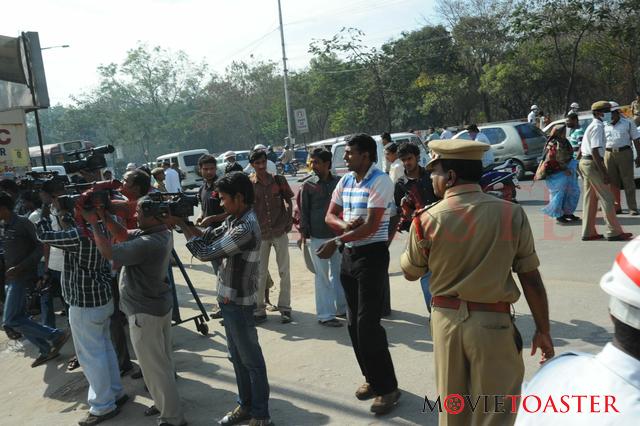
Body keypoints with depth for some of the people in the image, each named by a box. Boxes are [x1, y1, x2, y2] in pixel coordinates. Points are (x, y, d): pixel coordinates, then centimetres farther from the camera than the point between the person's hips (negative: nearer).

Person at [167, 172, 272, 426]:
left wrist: (181, 225, -12)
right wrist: (182, 221, -3)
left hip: (239, 302, -9)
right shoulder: (235, 219, 5)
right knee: (237, 357, 20)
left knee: (251, 360, 5)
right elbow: (209, 237, 10)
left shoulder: (246, 227, -25)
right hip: (230, 299, 9)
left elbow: (205, 253, -23)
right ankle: (245, 405, 35)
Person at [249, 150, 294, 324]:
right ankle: (259, 309, 17)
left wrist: (289, 220, -3)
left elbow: (288, 201, 8)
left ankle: (284, 307, 18)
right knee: (260, 273, 7)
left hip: (280, 231, 0)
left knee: (284, 271, 6)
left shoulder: (278, 180, 0)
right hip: (260, 234, 0)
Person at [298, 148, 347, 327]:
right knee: (323, 276, 3)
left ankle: (341, 307, 30)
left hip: (338, 235, 3)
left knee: (339, 274, 14)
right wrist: (304, 233, -5)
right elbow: (303, 210, -1)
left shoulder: (338, 182, 4)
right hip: (318, 237, -3)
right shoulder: (308, 185, -3)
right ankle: (325, 315, 11)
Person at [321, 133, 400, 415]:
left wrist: (336, 241, -19)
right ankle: (371, 378, 28)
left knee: (368, 323, -9)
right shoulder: (345, 182, 10)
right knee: (354, 322, 13)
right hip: (349, 254, 8)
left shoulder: (380, 181, -14)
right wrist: (345, 225, -12)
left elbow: (371, 226, -20)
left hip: (372, 254, -8)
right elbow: (330, 216, 10)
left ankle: (387, 387, 4)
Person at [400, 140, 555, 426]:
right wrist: (543, 330, 5)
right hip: (494, 322, -1)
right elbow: (531, 278, -6)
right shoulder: (511, 214, -11)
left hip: (446, 319, 2)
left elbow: (411, 273, 5)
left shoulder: (427, 220, -10)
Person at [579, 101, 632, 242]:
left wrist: (580, 163, 25)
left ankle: (588, 232, 15)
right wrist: (603, 173, -23)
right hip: (592, 163, -10)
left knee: (590, 198, 12)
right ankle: (614, 232, 1)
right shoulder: (598, 127, -14)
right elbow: (595, 151, -22)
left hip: (584, 162, 10)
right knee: (606, 198, -4)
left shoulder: (591, 126, 16)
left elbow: (582, 148, 21)